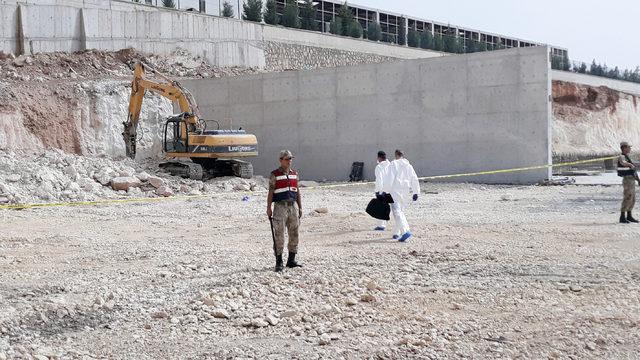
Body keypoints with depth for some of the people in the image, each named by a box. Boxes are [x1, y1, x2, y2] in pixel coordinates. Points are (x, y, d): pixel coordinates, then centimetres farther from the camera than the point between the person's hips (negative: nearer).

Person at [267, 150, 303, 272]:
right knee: (279, 235, -5)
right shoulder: (275, 174, -2)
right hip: (280, 207, -5)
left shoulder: (294, 174, 13)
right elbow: (270, 192, -4)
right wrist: (268, 208, -11)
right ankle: (279, 262, 1)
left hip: (293, 206, 5)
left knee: (294, 234, 7)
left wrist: (300, 207, 12)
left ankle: (291, 260, 16)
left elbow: (297, 191, 16)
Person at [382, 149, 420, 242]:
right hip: (407, 192, 6)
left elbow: (389, 179, -10)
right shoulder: (408, 166, 13)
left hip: (396, 192, -6)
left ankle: (405, 231, -28)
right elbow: (414, 179, 10)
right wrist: (415, 192, 13)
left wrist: (385, 191, -6)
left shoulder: (394, 164, -3)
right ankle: (396, 233, 22)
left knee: (397, 212, -11)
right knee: (400, 211, 19)